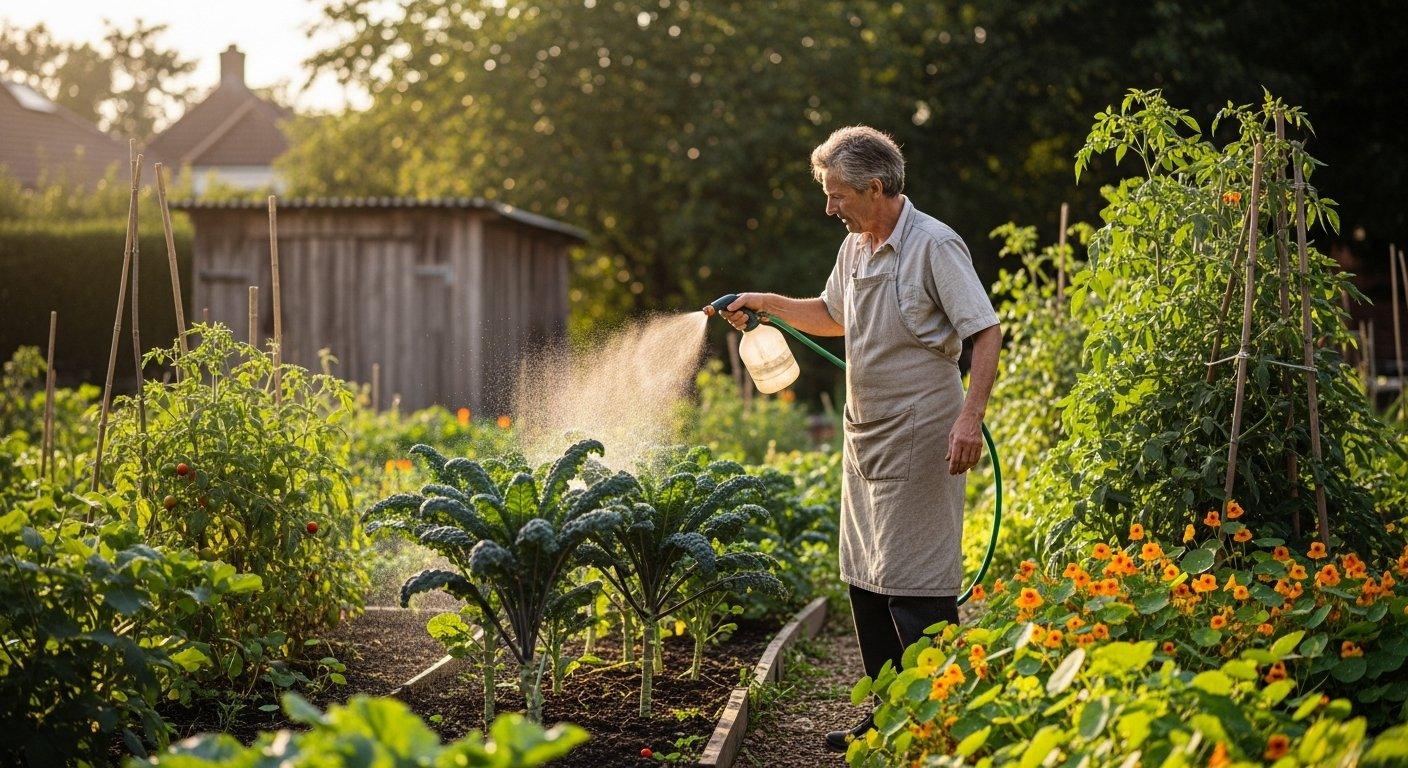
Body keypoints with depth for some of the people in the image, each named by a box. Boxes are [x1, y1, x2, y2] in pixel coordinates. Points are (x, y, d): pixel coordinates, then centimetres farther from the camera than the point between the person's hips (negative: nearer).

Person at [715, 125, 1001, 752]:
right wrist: (766, 302, 20)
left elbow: (987, 333, -18)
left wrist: (970, 417, -27)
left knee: (913, 583, -10)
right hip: (866, 439, 9)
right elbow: (833, 316, 31)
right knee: (866, 581, 11)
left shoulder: (934, 246, -14)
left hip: (919, 439, -9)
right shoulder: (855, 248, 12)